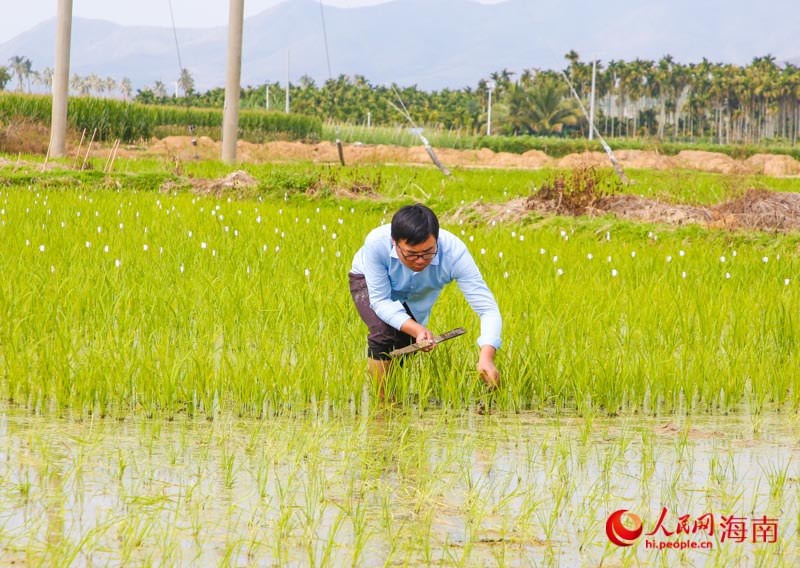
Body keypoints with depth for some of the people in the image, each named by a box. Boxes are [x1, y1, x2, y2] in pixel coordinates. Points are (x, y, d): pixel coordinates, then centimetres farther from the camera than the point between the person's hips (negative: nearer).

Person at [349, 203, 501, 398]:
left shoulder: (454, 252, -40)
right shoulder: (376, 244, -43)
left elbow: (488, 309, -41)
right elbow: (381, 301, -32)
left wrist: (486, 358, -58)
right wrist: (417, 330, -48)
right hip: (369, 282, -2)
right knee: (383, 331, -28)